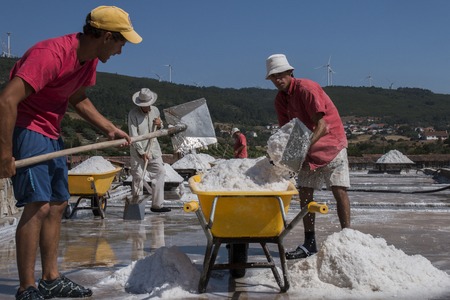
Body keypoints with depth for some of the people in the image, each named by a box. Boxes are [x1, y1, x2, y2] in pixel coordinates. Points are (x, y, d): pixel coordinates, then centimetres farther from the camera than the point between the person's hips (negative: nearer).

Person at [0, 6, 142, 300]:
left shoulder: (89, 59, 3)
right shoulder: (51, 54, -26)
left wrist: (110, 129, 9)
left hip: (51, 133, 10)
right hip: (25, 129, -10)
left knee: (58, 204, 9)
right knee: (39, 205, -16)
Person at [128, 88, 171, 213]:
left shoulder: (155, 110, 7)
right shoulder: (133, 114, -11)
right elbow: (133, 135, -14)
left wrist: (160, 124, -4)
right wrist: (142, 152, -17)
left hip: (153, 148, 5)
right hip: (138, 150, -5)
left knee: (160, 172, 1)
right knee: (138, 176, -4)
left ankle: (157, 205, 6)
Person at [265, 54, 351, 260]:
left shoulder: (306, 88, -20)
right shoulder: (280, 99, 2)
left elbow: (321, 123, -27)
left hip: (331, 142, -7)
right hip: (307, 149, 7)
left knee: (339, 191, -12)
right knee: (305, 193, 2)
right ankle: (309, 244, 8)